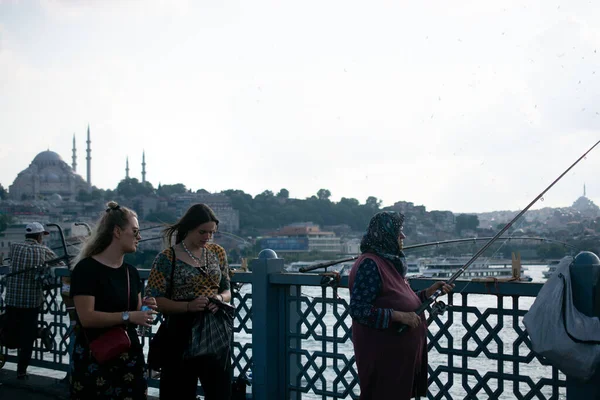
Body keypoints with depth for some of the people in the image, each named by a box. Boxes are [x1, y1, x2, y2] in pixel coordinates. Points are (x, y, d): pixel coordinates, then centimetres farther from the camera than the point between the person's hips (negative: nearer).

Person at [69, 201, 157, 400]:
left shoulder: (131, 272, 11)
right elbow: (86, 317, -20)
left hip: (129, 356, 6)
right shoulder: (87, 268, -12)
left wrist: (144, 308, -2)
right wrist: (127, 316, -24)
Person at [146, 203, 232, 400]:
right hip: (182, 337, -4)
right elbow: (154, 300, -9)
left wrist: (220, 298, -10)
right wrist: (189, 306, -23)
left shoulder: (217, 252, 7)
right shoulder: (167, 258, -8)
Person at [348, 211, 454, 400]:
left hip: (400, 351, 9)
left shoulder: (390, 261, 12)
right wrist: (399, 316, -24)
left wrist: (430, 291, 9)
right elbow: (358, 310, -23)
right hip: (381, 352, -9)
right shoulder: (369, 264, -18)